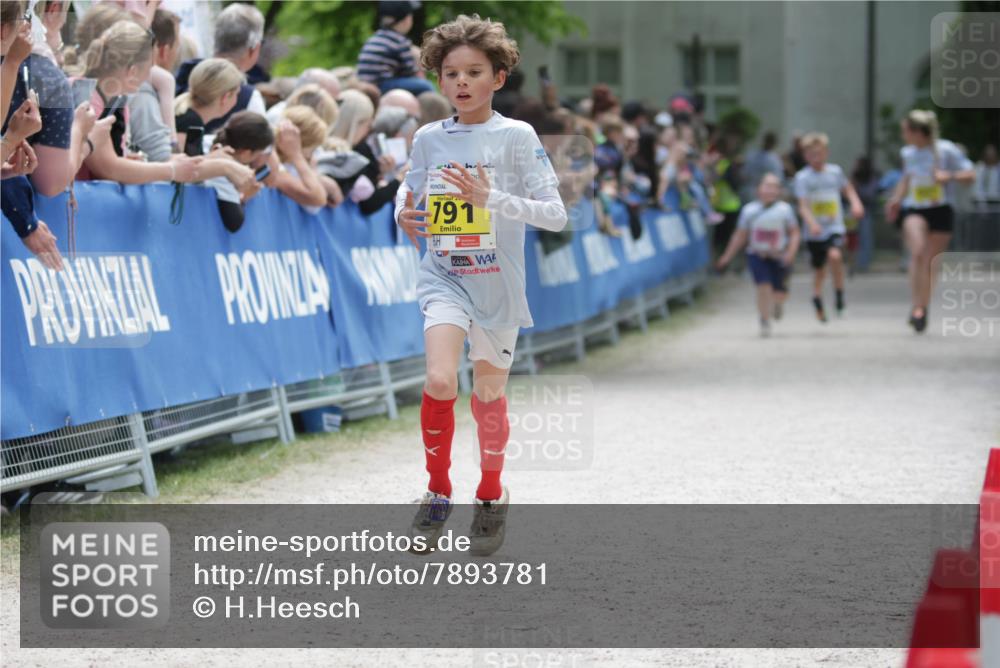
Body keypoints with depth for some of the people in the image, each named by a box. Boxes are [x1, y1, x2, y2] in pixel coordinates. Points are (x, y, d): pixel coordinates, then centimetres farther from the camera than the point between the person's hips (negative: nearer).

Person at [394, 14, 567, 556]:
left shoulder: (516, 136, -9)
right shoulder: (429, 138, -1)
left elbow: (555, 214, -12)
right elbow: (411, 190, 15)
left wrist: (490, 199, -25)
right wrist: (403, 214, -10)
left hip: (497, 282, -1)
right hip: (443, 274, 1)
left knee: (488, 396, 11)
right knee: (440, 381, -20)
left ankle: (491, 495, 35)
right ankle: (438, 492, 0)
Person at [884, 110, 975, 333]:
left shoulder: (946, 150, -8)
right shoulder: (908, 153, 5)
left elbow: (970, 175, -8)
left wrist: (949, 176, -24)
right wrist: (897, 199, 16)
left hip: (941, 211, -1)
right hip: (913, 211, 2)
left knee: (930, 262, 6)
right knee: (918, 253, -22)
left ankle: (923, 308, 25)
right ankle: (917, 307, -22)